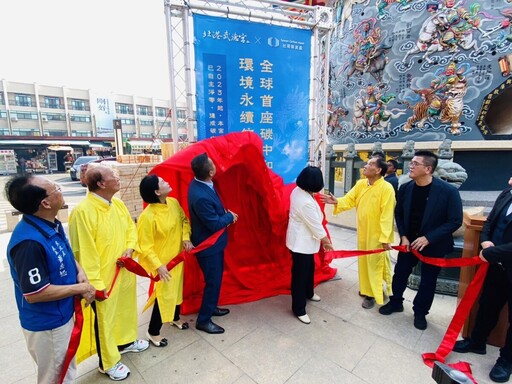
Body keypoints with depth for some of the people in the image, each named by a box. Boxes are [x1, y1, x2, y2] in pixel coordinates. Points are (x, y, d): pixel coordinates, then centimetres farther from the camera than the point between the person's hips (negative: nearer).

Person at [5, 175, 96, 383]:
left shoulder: (52, 224, -4)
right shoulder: (29, 241, -33)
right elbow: (34, 293, -28)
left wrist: (80, 272, -5)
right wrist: (80, 289, -19)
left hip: (63, 315, 8)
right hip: (47, 324, -8)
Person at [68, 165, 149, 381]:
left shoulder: (118, 204, 0)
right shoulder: (83, 212, -25)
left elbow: (130, 227, 11)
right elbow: (84, 253, -23)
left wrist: (130, 248, -6)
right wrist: (95, 284, -20)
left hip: (125, 272, 7)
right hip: (104, 278, -7)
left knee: (127, 308, 25)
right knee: (105, 319, 13)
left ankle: (126, 341, 51)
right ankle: (108, 363, 36)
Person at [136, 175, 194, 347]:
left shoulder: (173, 203, -7)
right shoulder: (147, 216, -27)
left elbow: (184, 219, 8)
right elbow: (145, 246, -21)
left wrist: (186, 237, -7)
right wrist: (158, 266, -25)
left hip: (177, 257, 7)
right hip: (162, 262, -7)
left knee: (177, 289, 23)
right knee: (164, 295, 5)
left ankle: (175, 318, 49)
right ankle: (153, 332, 29)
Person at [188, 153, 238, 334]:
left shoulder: (202, 183, -3)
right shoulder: (200, 196, -34)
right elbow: (214, 224, -24)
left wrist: (225, 213, 0)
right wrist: (230, 216, -9)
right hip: (208, 245, -9)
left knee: (216, 277, 24)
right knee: (213, 281, 7)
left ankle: (211, 307, 45)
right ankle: (203, 320, 26)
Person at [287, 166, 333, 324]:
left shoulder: (298, 190, -2)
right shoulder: (306, 202, -32)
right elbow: (316, 225, -21)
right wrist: (326, 241, -5)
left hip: (304, 239, 10)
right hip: (301, 242, -10)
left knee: (309, 268, 27)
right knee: (300, 274, 5)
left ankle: (308, 293, 51)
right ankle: (299, 309, 22)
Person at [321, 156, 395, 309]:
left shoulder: (386, 188, -20)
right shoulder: (360, 184, 2)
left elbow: (387, 215, -22)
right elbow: (349, 200, -2)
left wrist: (385, 238, -23)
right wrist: (337, 201, -23)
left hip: (377, 234, -7)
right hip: (363, 232, 7)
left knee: (375, 263, 6)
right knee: (364, 261, 19)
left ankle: (374, 293, 24)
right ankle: (366, 288, 39)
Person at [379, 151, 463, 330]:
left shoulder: (448, 191, -20)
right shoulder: (405, 188, -8)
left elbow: (455, 220, -15)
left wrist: (428, 238, -21)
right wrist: (403, 236, -6)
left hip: (434, 244, -3)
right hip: (409, 241, 3)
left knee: (428, 280, 13)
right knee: (400, 272, 14)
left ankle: (420, 312, 35)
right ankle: (395, 302, 36)